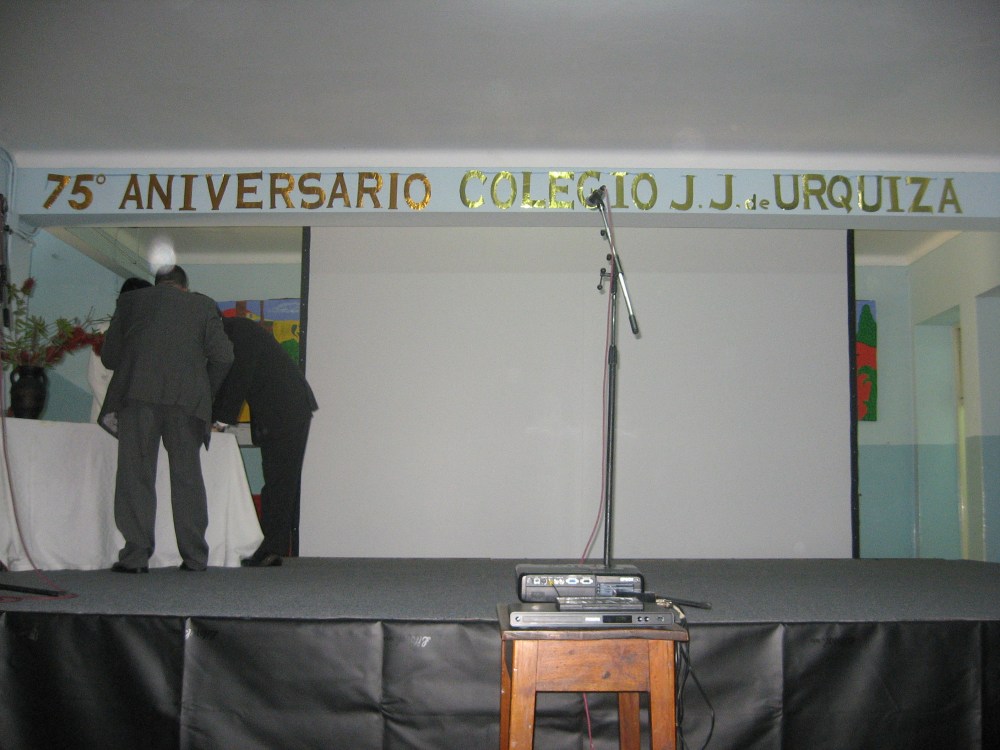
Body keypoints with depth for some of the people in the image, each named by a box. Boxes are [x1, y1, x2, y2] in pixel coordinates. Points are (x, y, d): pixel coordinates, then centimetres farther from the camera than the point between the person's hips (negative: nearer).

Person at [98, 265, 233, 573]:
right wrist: (205, 395, 17)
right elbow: (222, 355, 7)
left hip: (138, 394, -1)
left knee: (136, 473, 2)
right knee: (188, 475, 7)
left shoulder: (131, 299, 19)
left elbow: (109, 356, 17)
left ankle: (136, 556, -3)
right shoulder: (202, 304, 18)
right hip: (187, 396, 1)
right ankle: (195, 557, 7)